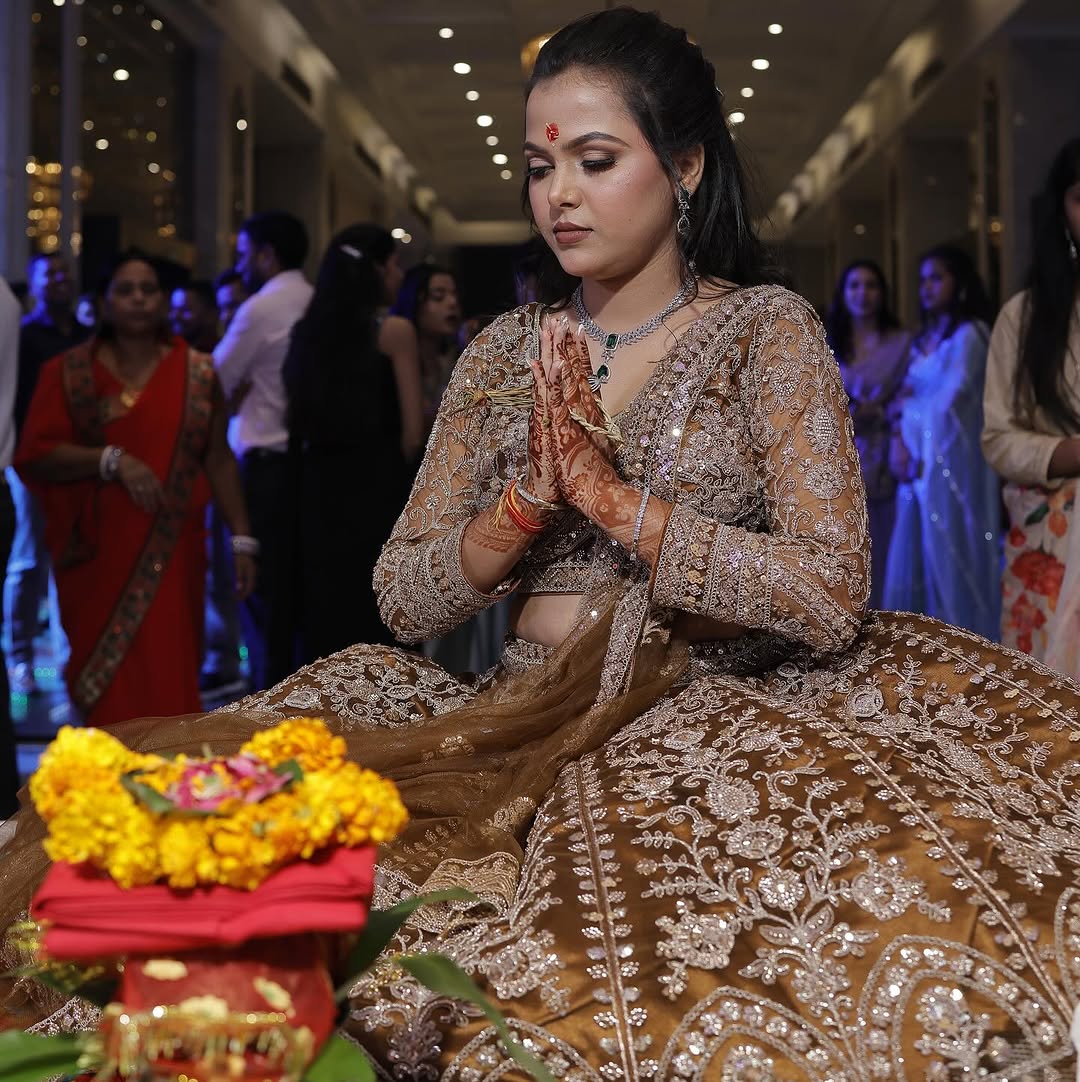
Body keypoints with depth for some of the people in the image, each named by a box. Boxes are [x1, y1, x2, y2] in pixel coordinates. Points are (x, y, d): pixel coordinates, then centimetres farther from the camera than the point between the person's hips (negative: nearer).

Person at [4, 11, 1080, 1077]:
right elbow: (404, 601, 7)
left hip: (714, 714, -3)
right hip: (526, 726, 3)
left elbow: (830, 596, -12)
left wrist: (612, 496, -15)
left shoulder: (765, 329, 0)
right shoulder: (505, 351, 11)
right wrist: (527, 500, -11)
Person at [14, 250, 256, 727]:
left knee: (171, 677, -1)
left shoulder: (196, 372, 6)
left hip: (172, 553, 1)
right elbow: (34, 456, -4)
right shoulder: (69, 373, 2)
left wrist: (241, 537, 2)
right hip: (99, 554, 0)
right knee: (106, 683, 1)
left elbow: (218, 459, 6)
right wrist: (112, 459, -17)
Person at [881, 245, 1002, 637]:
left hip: (955, 462, -7)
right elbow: (908, 398, 13)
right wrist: (899, 438, -4)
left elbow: (947, 401, -13)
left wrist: (909, 403, 3)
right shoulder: (924, 339, 17)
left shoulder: (969, 334, -8)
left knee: (953, 558, -3)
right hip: (919, 463, 7)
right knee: (915, 557, 6)